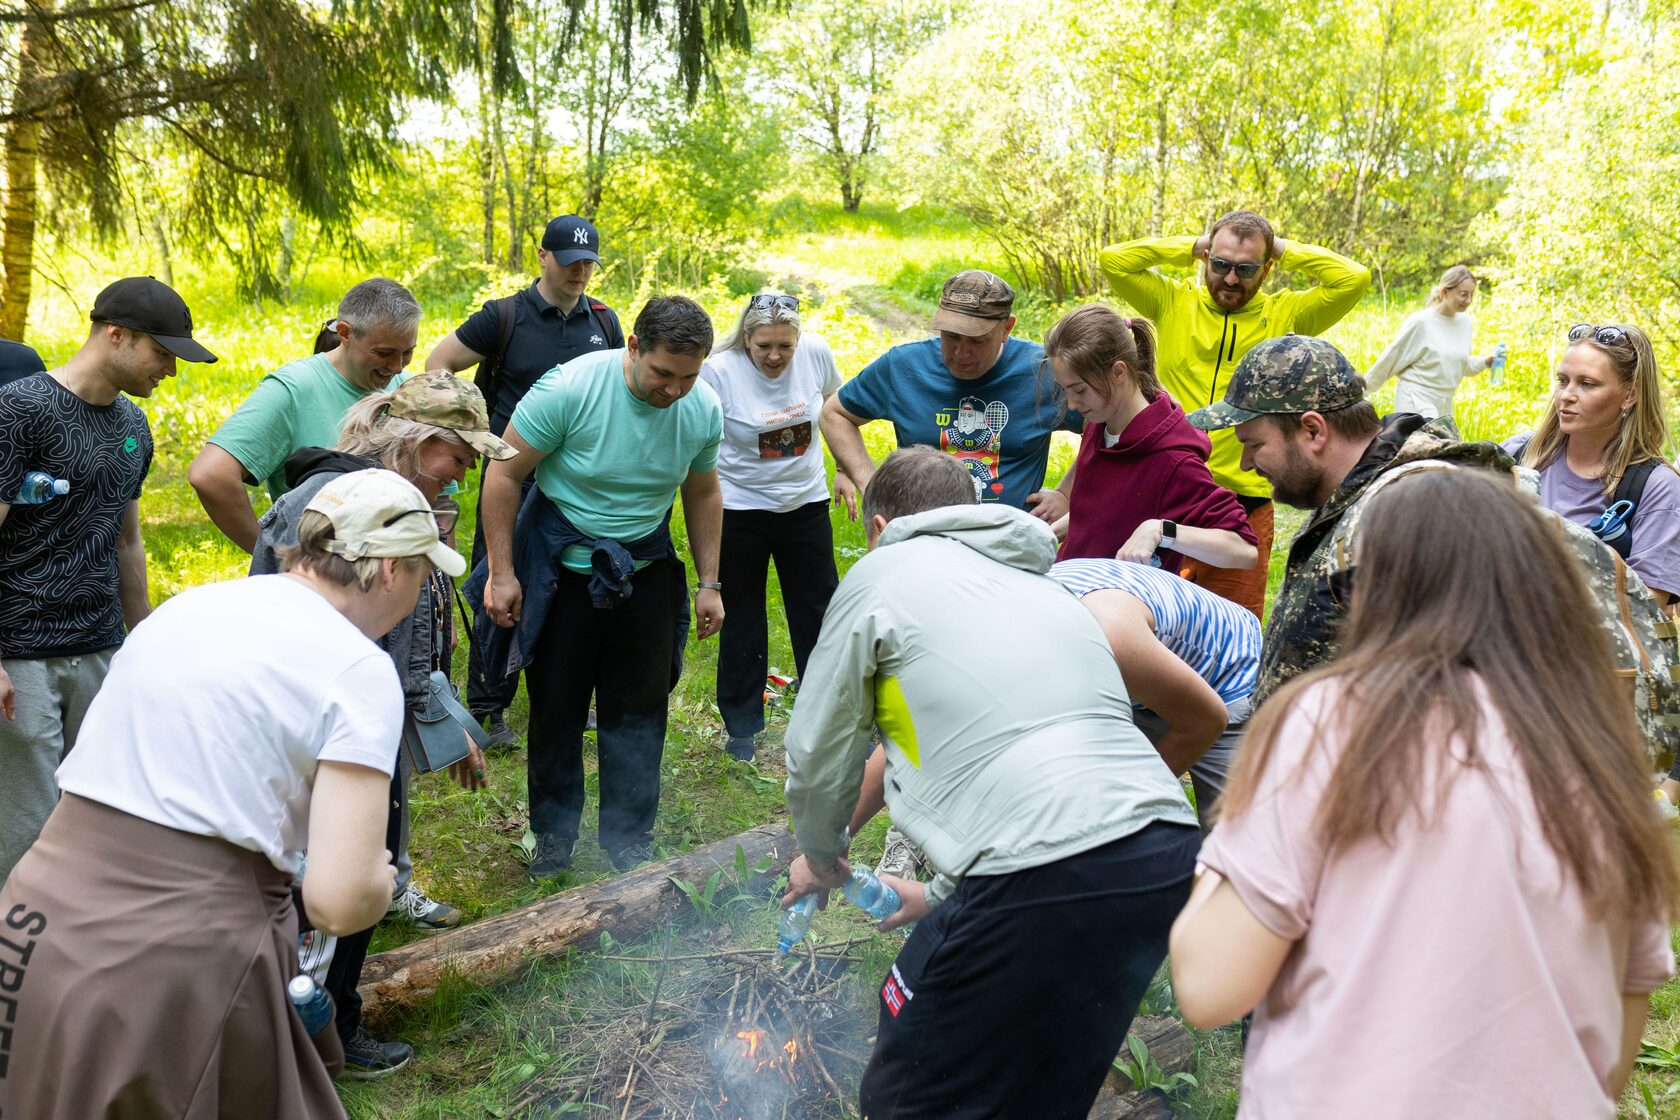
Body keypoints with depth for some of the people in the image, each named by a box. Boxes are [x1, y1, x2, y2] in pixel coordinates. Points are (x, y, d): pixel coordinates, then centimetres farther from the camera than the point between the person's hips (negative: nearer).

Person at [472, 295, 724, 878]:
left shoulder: (705, 409, -9)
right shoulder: (569, 389, -23)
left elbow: (702, 493, 7)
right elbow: (504, 474, -15)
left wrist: (709, 582, 8)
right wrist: (501, 573, -15)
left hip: (644, 573, 3)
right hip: (561, 569, -3)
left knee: (639, 711, 7)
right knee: (557, 709, 8)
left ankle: (629, 840, 23)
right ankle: (552, 832, 28)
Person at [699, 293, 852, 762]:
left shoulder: (816, 353, -9)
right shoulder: (718, 371, -17)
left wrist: (843, 471, 8)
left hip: (806, 504, 3)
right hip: (739, 509, -3)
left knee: (820, 612, 10)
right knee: (742, 619, 9)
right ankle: (742, 726, 24)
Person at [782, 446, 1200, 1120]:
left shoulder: (881, 574, 9)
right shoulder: (1043, 586, 29)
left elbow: (818, 757, 14)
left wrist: (822, 858, 36)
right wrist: (942, 896, 45)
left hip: (1050, 879, -8)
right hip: (1171, 861, 8)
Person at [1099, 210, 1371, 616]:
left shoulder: (1286, 315, 5)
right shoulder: (1174, 302, 6)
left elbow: (1355, 278, -5)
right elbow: (1113, 260, -1)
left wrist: (1285, 250, 2)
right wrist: (1191, 246, 2)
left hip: (1246, 503, 0)